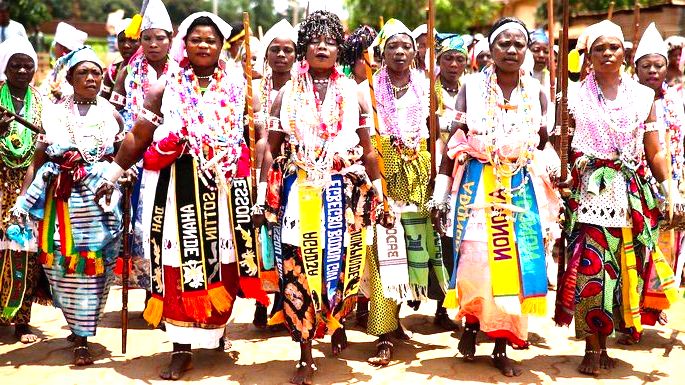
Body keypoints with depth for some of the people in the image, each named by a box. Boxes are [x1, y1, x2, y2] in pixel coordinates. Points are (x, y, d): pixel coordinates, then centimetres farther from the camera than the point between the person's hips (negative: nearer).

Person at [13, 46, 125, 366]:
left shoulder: (112, 115, 10)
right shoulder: (54, 113, 7)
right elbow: (39, 160, 3)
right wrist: (23, 199, -6)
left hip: (102, 199, 0)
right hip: (62, 201, 0)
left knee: (94, 265, 0)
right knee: (64, 264, -1)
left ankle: (82, 338, 14)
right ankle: (79, 330, 17)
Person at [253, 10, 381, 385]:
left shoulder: (353, 93, 8)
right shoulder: (287, 93, 7)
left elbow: (368, 151, 10)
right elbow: (271, 149, 6)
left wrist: (378, 194, 8)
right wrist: (263, 197, 0)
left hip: (344, 193, 0)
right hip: (298, 193, 0)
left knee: (341, 265, 3)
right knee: (298, 269, -2)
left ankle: (337, 322, 36)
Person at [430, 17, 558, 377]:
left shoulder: (536, 92, 7)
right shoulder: (472, 86, -1)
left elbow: (542, 144, 13)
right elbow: (455, 142, -2)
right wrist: (442, 191, -7)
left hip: (521, 186, 2)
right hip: (478, 182, -2)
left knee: (515, 261, 0)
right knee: (476, 259, -7)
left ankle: (501, 346, 12)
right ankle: (471, 324, 20)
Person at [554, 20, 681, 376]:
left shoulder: (642, 95, 10)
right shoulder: (576, 97, 5)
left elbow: (655, 152, 7)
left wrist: (670, 188, -5)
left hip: (632, 194, 3)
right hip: (591, 192, -2)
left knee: (625, 268, 4)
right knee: (590, 268, -9)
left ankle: (603, 343, 18)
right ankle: (592, 348, 2)